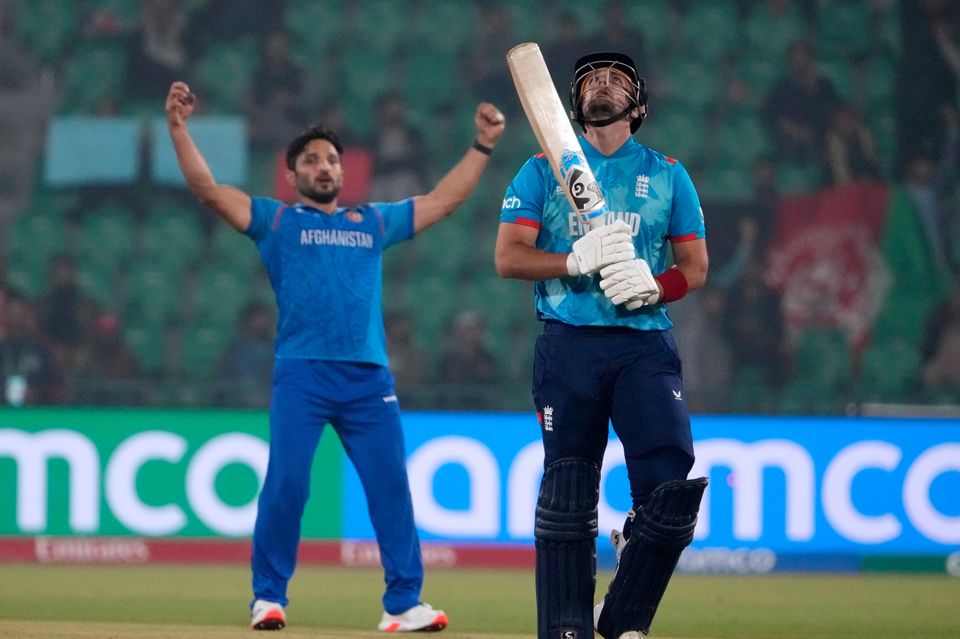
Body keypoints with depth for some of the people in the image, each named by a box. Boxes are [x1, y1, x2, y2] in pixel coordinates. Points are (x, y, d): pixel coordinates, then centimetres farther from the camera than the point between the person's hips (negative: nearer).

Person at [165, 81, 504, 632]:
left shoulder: (374, 222, 22)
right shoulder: (276, 220, 13)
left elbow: (443, 200, 26)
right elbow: (210, 189, 3)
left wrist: (483, 147, 22)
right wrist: (179, 129, -6)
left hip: (370, 378, 3)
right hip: (302, 375, -3)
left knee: (391, 486, -2)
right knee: (286, 486, -9)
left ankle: (404, 603, 1)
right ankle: (269, 597, 1)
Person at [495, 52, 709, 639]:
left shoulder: (668, 175, 15)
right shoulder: (544, 171, 12)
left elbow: (696, 266, 11)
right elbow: (510, 257, 2)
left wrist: (652, 285, -11)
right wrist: (579, 260, -14)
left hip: (646, 344, 1)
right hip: (569, 345, -1)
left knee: (672, 487, -14)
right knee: (567, 496, -5)